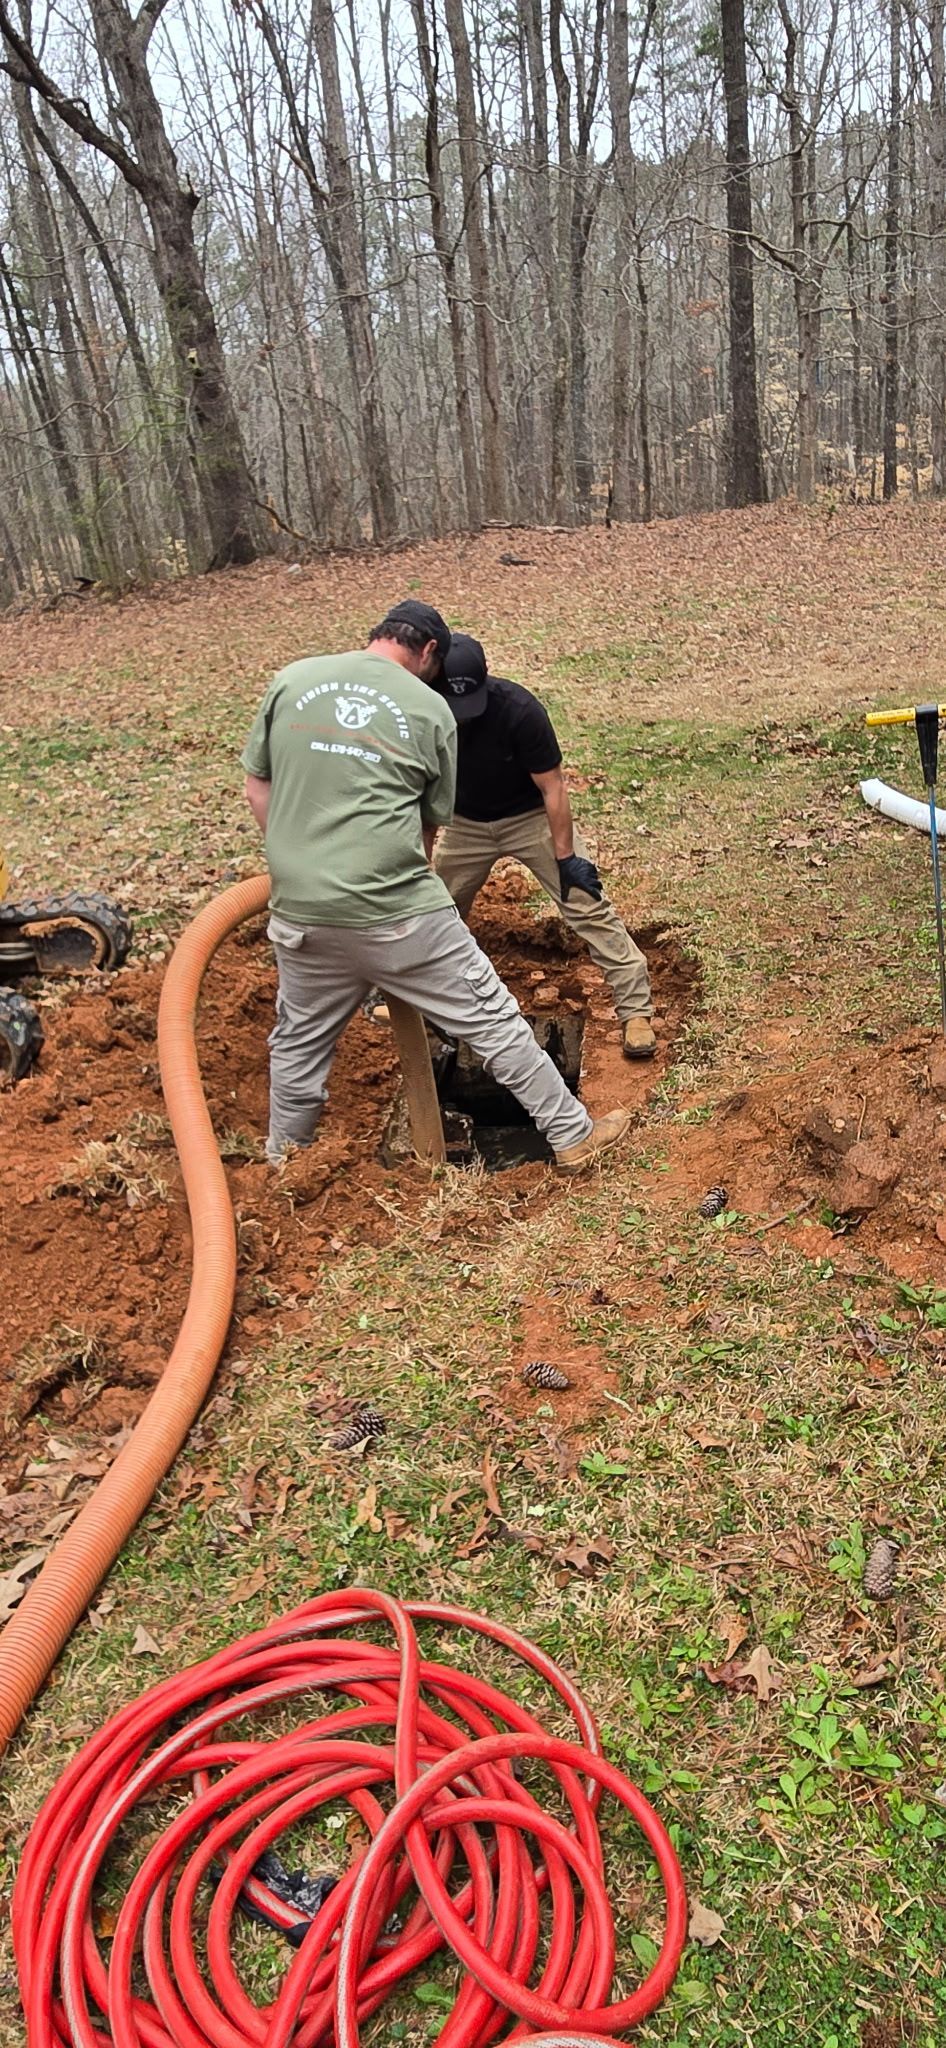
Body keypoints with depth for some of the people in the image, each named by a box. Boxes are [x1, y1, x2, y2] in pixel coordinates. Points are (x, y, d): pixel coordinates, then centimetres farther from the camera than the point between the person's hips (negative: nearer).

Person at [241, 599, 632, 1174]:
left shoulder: (291, 680, 8)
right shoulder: (430, 708, 3)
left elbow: (257, 787, 12)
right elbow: (432, 821, 11)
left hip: (299, 911, 4)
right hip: (399, 913, -3)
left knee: (300, 1040, 24)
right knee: (493, 1020, 10)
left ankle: (283, 1162, 43)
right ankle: (573, 1136, 21)